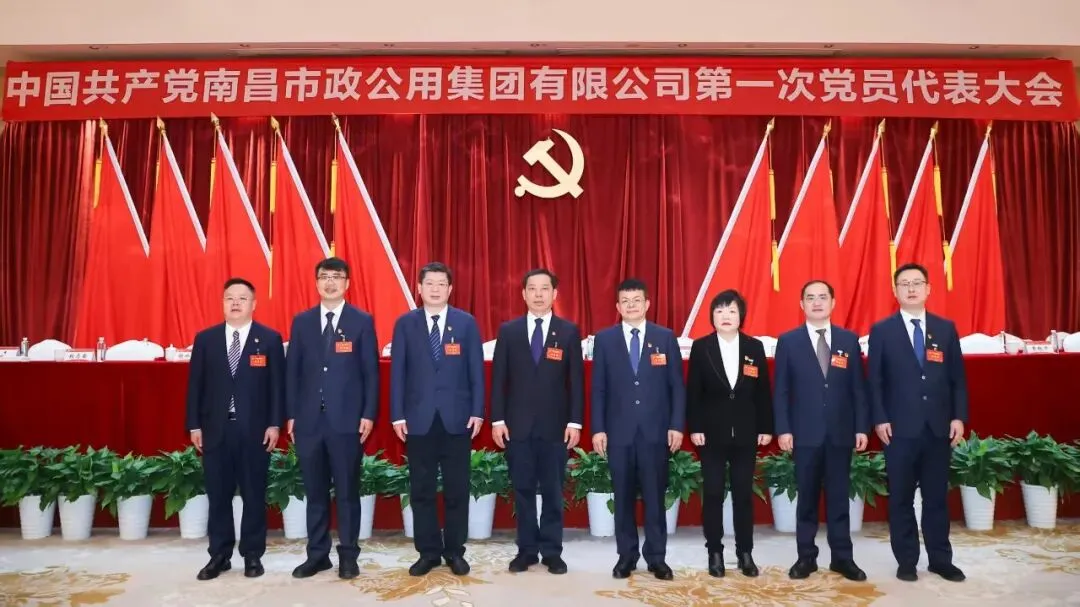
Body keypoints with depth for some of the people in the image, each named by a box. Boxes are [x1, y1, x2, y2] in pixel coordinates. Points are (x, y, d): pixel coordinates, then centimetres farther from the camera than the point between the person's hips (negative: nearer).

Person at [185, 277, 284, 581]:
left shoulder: (270, 339, 1)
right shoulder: (205, 339, 8)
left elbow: (277, 385, -2)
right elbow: (195, 384, 7)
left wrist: (274, 423, -7)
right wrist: (194, 425, 2)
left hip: (255, 429, -2)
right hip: (216, 428, 2)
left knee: (254, 493, 6)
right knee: (218, 494, 8)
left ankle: (252, 554, 18)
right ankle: (219, 555, 21)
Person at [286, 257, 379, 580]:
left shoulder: (362, 321, 1)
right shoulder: (302, 321, 9)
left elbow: (371, 371, -1)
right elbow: (293, 370, 9)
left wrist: (368, 414, -7)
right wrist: (291, 414, 4)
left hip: (347, 419, -3)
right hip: (309, 419, 3)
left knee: (347, 490, 5)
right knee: (315, 491, 11)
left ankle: (348, 555, 17)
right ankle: (317, 554, 23)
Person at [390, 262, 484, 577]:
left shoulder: (466, 322, 4)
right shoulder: (405, 323, 4)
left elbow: (476, 370, 3)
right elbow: (397, 371, 3)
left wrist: (477, 411, -4)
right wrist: (397, 414, -3)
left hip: (457, 417, 0)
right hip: (419, 417, 1)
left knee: (456, 488, 7)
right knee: (421, 489, 8)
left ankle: (455, 550, 21)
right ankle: (428, 552, 21)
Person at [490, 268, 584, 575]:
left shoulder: (569, 331, 2)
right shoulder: (508, 331, 4)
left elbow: (576, 380, 1)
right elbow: (498, 378, 3)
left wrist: (575, 421, -5)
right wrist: (497, 419, -3)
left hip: (554, 425, -1)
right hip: (517, 424, 1)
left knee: (552, 491, 7)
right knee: (523, 490, 9)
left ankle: (552, 552, 19)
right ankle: (526, 549, 21)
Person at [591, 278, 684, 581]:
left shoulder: (665, 337, 4)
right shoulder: (604, 339, 5)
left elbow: (677, 385, 3)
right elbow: (598, 388, 3)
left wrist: (676, 425, -4)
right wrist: (598, 428, -3)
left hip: (656, 430, 0)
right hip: (619, 430, 1)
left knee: (654, 496, 5)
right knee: (623, 497, 8)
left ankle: (656, 557, 18)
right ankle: (626, 555, 20)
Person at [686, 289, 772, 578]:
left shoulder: (755, 347, 3)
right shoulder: (700, 347, -2)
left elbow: (763, 391, 5)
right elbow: (693, 392, -3)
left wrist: (766, 428, 1)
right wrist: (695, 428, -8)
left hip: (745, 433, 2)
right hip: (712, 432, -1)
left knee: (744, 493, 9)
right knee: (712, 493, 5)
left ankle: (745, 552, 21)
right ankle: (715, 552, 17)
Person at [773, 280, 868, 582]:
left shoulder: (849, 340, 6)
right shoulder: (788, 341, 1)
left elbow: (858, 387, 6)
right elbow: (781, 390, -1)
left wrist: (862, 427, 0)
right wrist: (783, 429, -8)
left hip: (841, 432, 2)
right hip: (805, 432, -1)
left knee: (839, 497, 9)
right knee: (807, 497, 7)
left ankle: (842, 557, 20)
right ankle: (806, 557, 17)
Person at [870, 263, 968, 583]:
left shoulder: (946, 328, 8)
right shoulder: (882, 331, 1)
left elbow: (958, 378, 8)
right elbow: (875, 381, -2)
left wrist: (959, 417, -1)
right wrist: (879, 419, -10)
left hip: (939, 427, 2)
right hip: (900, 428, -2)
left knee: (937, 496, 11)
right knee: (901, 498, 6)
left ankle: (941, 560, 23)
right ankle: (906, 561, 16)